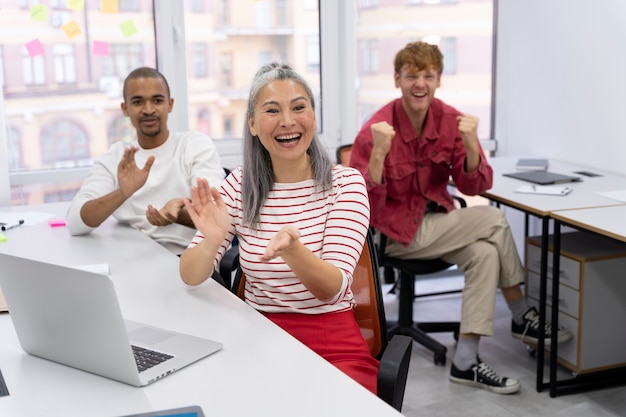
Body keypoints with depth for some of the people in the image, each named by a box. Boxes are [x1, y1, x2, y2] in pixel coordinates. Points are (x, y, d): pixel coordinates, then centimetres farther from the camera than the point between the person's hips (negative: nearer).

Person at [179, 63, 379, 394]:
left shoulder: (345, 183, -7)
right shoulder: (240, 184, 1)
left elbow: (331, 290, -16)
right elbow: (191, 277, -4)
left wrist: (291, 249, -36)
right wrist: (211, 242, -27)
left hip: (332, 349, -2)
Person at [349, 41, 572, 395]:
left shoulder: (449, 119, -5)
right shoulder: (376, 131, -19)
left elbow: (474, 187, -3)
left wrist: (470, 145, -22)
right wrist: (378, 153, -36)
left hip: (435, 223, 5)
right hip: (398, 233, -5)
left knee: (484, 253, -23)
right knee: (493, 220, -15)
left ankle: (466, 361, -12)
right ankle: (524, 318, 5)